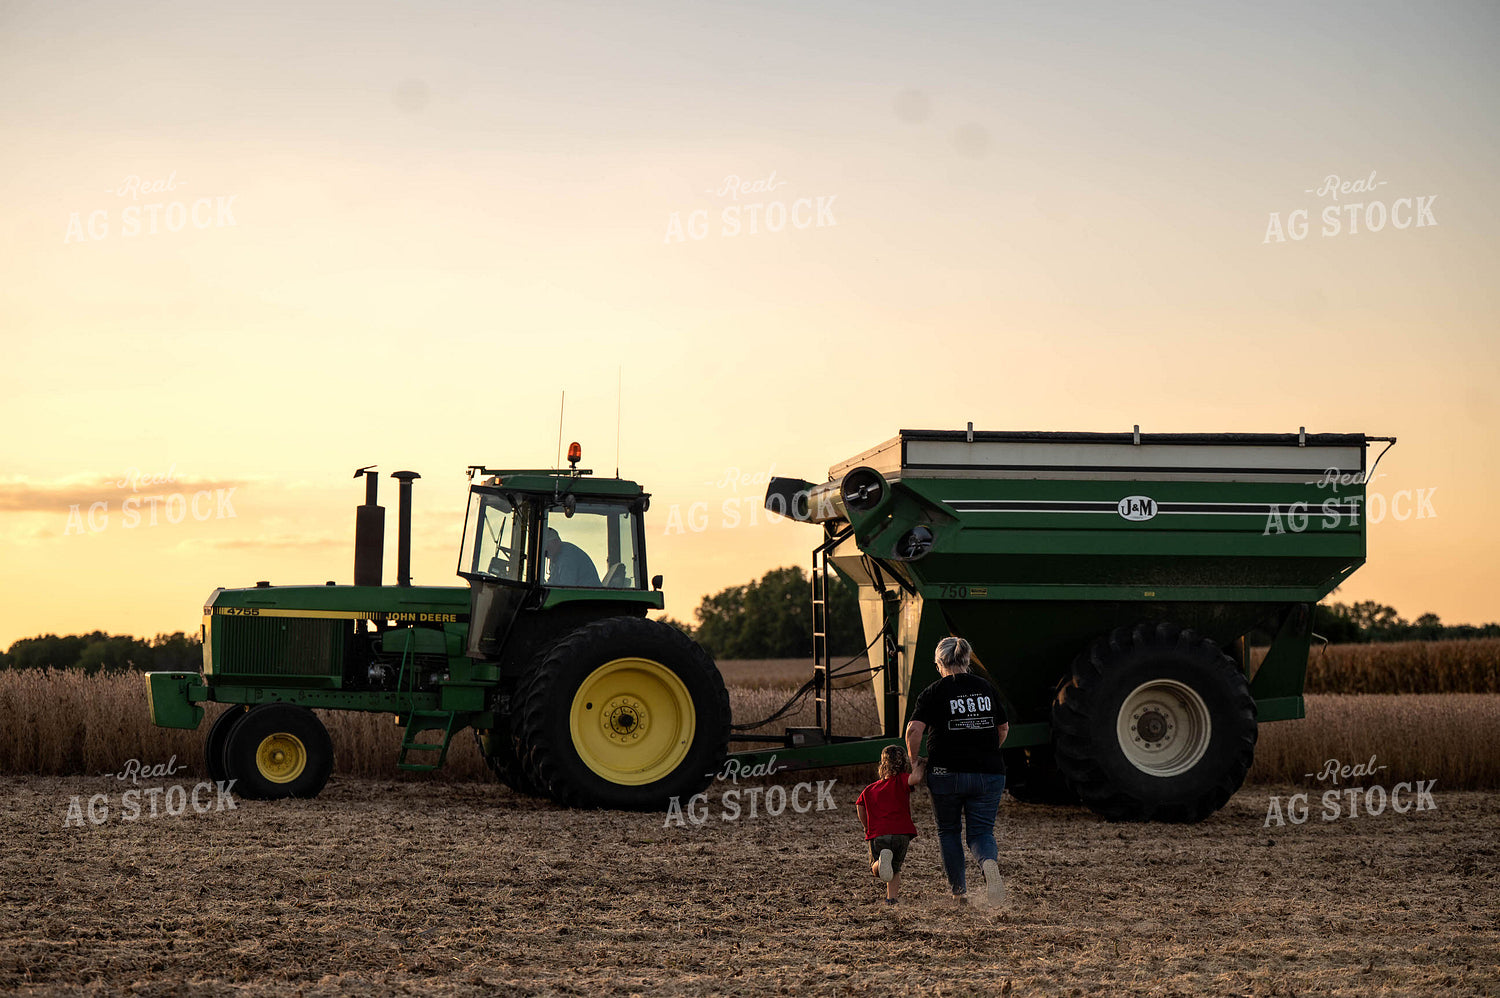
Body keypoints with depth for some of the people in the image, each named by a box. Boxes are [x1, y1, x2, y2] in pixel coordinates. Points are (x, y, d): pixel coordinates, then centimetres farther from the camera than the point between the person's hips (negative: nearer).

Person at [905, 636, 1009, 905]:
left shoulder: (933, 693, -4)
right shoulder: (987, 688, 9)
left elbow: (914, 730, -15)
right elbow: (1003, 728, 20)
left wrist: (914, 761, -1)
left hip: (946, 774, -2)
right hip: (989, 773, 2)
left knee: (948, 832, 17)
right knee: (981, 832, 5)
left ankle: (959, 892, 18)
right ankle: (989, 863, -29)